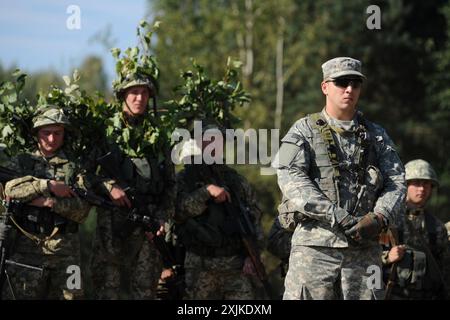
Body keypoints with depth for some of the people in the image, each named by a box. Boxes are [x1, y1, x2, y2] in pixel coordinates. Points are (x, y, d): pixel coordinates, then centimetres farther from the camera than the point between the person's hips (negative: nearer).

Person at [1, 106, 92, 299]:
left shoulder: (75, 167, 10)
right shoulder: (22, 162, 11)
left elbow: (82, 210, -3)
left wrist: (50, 202, -14)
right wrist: (48, 186, -15)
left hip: (65, 247, 1)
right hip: (27, 245, -1)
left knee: (69, 296, 2)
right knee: (18, 295, -5)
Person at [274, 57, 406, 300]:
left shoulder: (376, 136, 17)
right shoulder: (303, 131, 6)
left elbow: (396, 182, 9)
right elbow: (292, 180, -9)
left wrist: (379, 217, -13)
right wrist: (338, 217, -18)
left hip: (364, 247, 3)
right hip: (315, 244, -3)